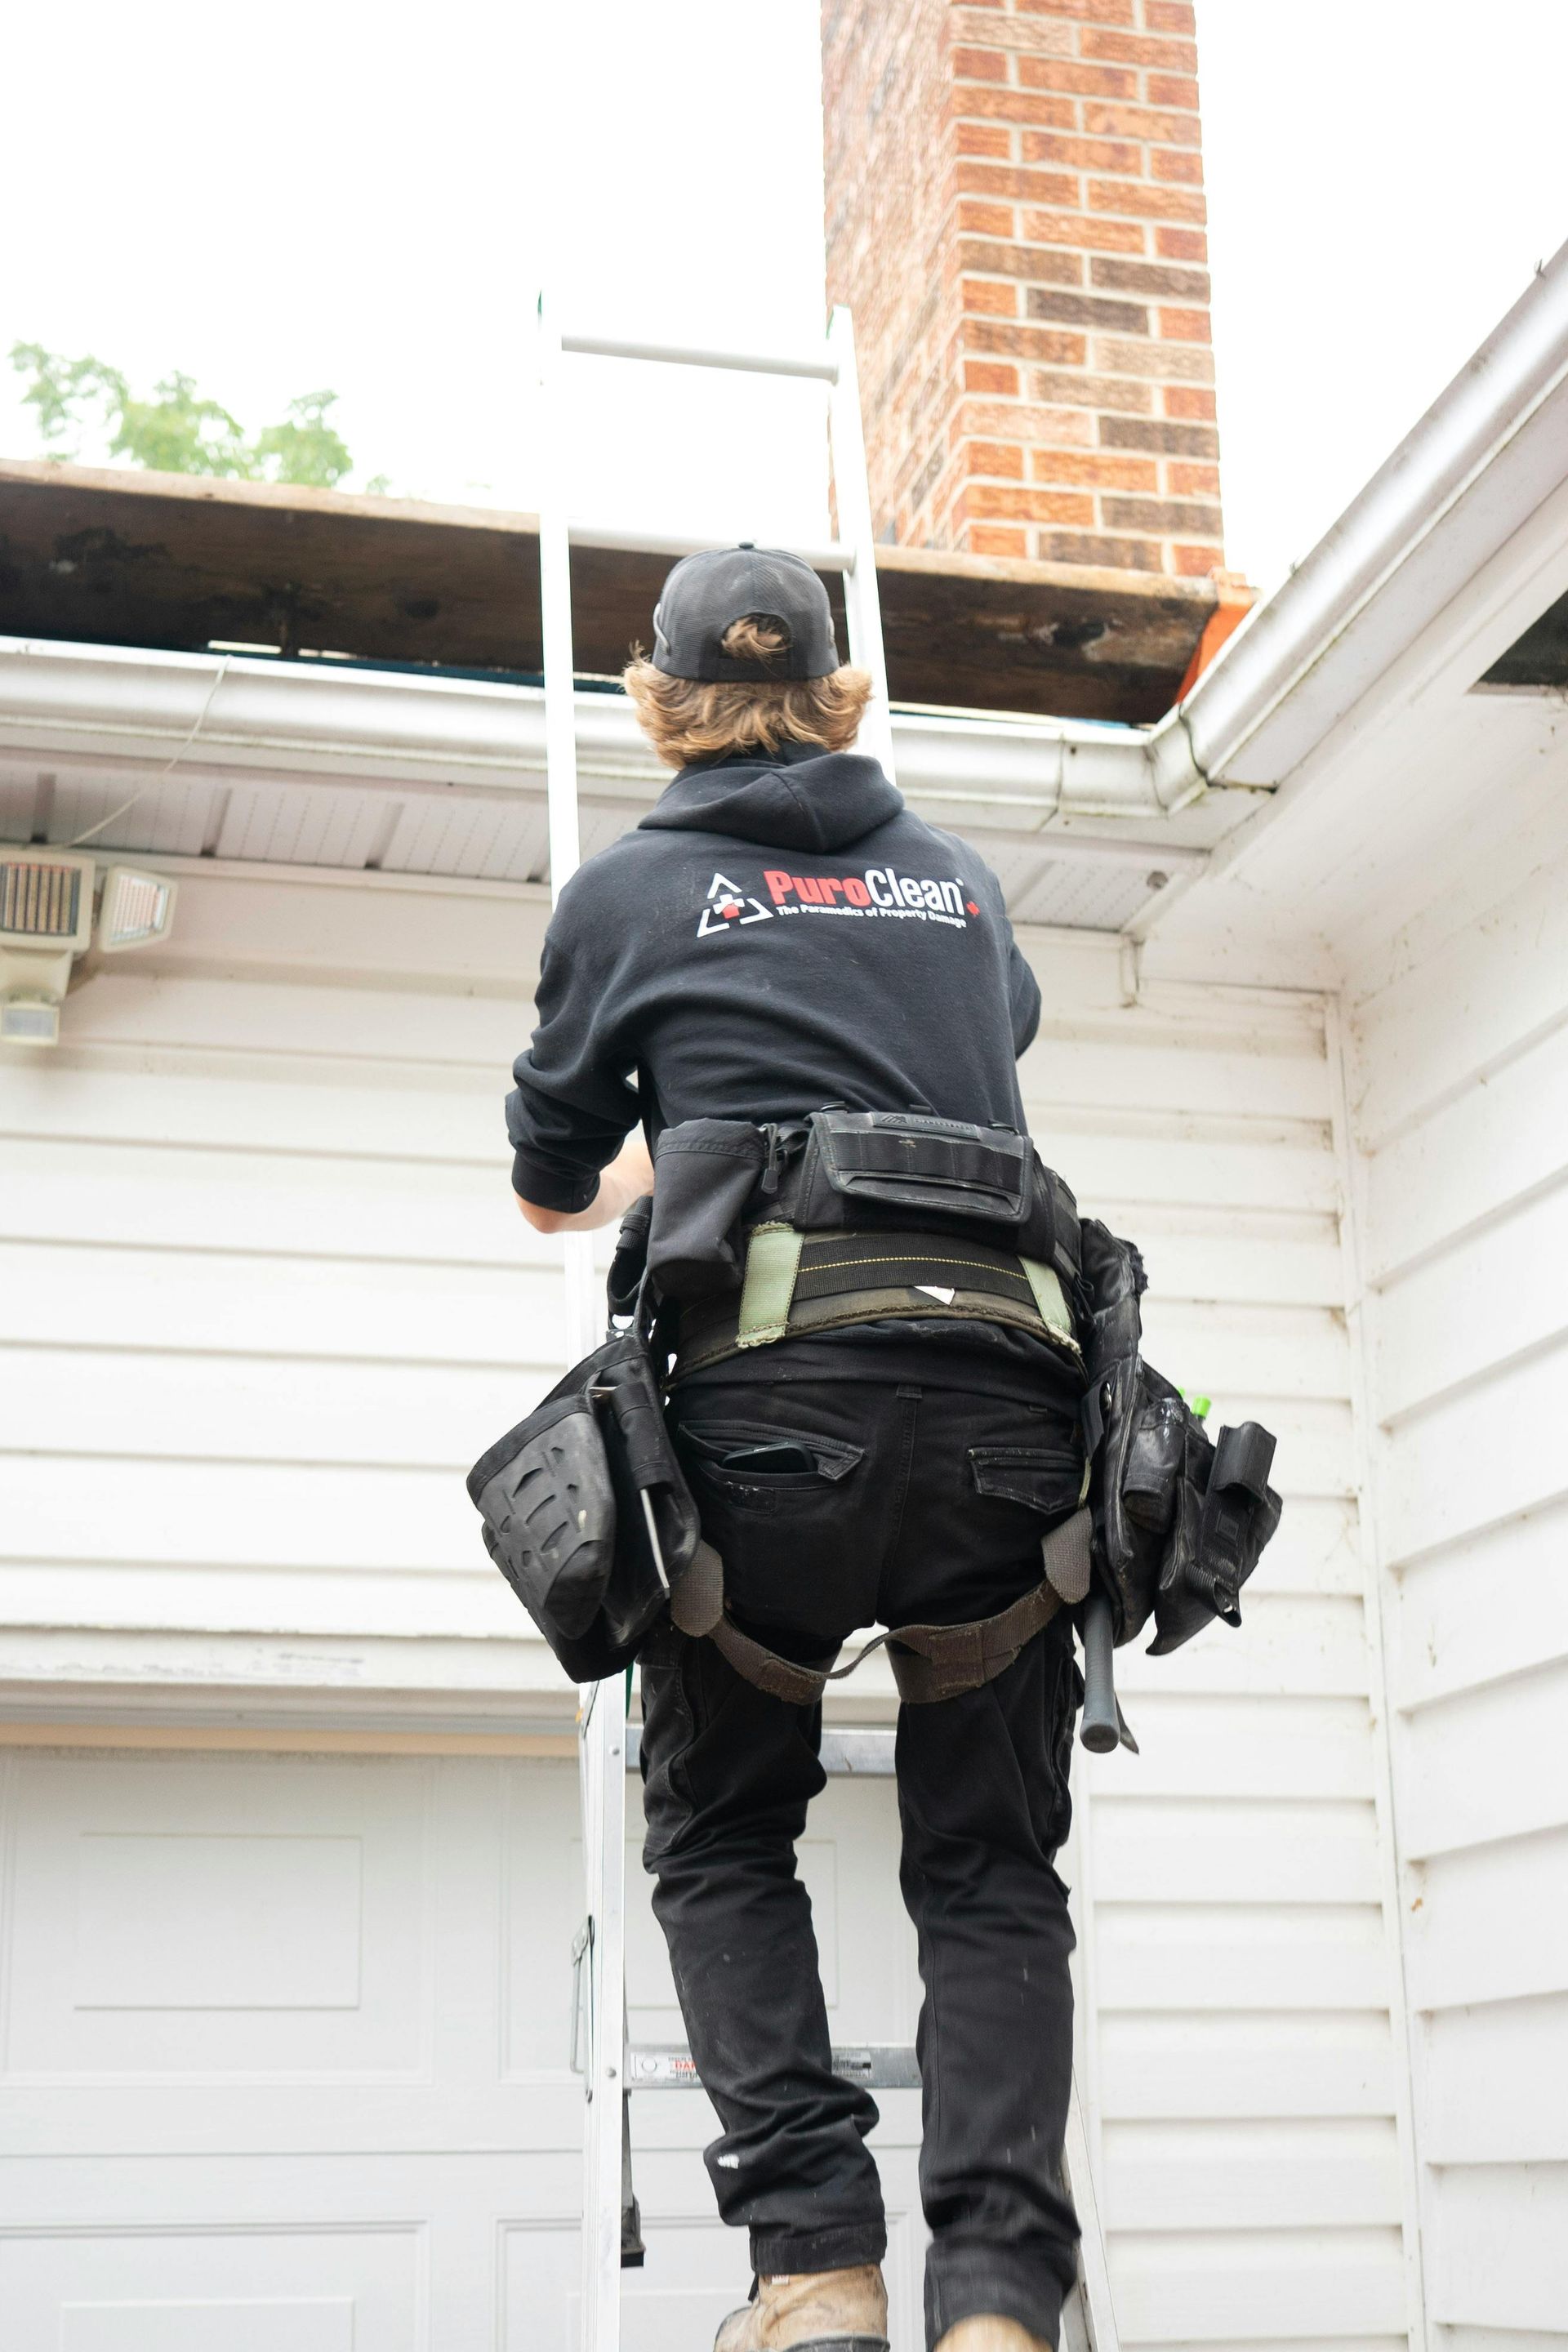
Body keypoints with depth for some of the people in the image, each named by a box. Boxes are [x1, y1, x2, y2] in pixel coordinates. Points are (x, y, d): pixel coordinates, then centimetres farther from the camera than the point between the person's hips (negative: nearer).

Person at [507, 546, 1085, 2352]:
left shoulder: (631, 890, 13)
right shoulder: (958, 879, 21)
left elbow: (550, 1187, 25)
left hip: (777, 1404, -2)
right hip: (1011, 1384, 3)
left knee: (720, 1839, 17)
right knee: (989, 1866, 12)